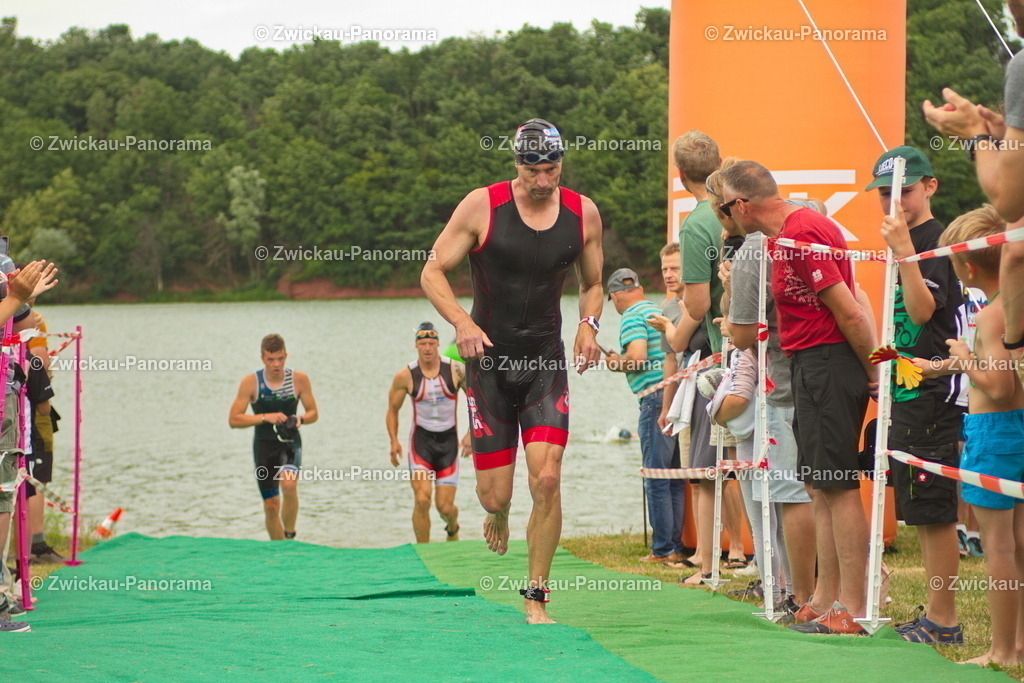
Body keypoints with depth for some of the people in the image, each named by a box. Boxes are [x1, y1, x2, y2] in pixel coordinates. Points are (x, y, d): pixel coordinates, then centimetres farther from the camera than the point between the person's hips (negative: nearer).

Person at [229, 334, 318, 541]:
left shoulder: (299, 379, -4)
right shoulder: (251, 382, -7)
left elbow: (313, 413, 6)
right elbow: (234, 419, -8)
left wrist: (300, 419, -17)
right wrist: (265, 417, -20)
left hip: (290, 443, -1)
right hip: (264, 445, 1)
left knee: (289, 484, -30)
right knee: (271, 504, 4)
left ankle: (290, 536, -13)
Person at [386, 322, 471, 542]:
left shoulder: (456, 370, -7)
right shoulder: (405, 376, -6)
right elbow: (392, 410, 8)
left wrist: (470, 434, -5)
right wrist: (394, 441, -3)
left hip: (448, 441, 1)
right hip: (421, 439, 0)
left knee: (445, 506, 0)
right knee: (422, 500, -18)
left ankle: (453, 528, 36)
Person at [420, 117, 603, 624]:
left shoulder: (583, 214, 1)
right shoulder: (482, 206, -8)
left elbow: (592, 284, 17)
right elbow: (433, 273, -3)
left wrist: (588, 324, -4)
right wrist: (462, 323, -20)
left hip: (547, 363, 1)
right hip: (489, 360, -1)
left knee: (547, 479, -14)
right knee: (496, 493, -1)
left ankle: (535, 598, -1)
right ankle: (496, 513, 40)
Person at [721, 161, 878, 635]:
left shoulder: (800, 236, -18)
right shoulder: (790, 231, 14)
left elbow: (850, 313, -18)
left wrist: (874, 375, -12)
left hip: (827, 365, -11)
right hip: (812, 369, 11)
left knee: (838, 487, -9)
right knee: (821, 488, 12)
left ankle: (854, 611, -8)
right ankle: (826, 601, 17)